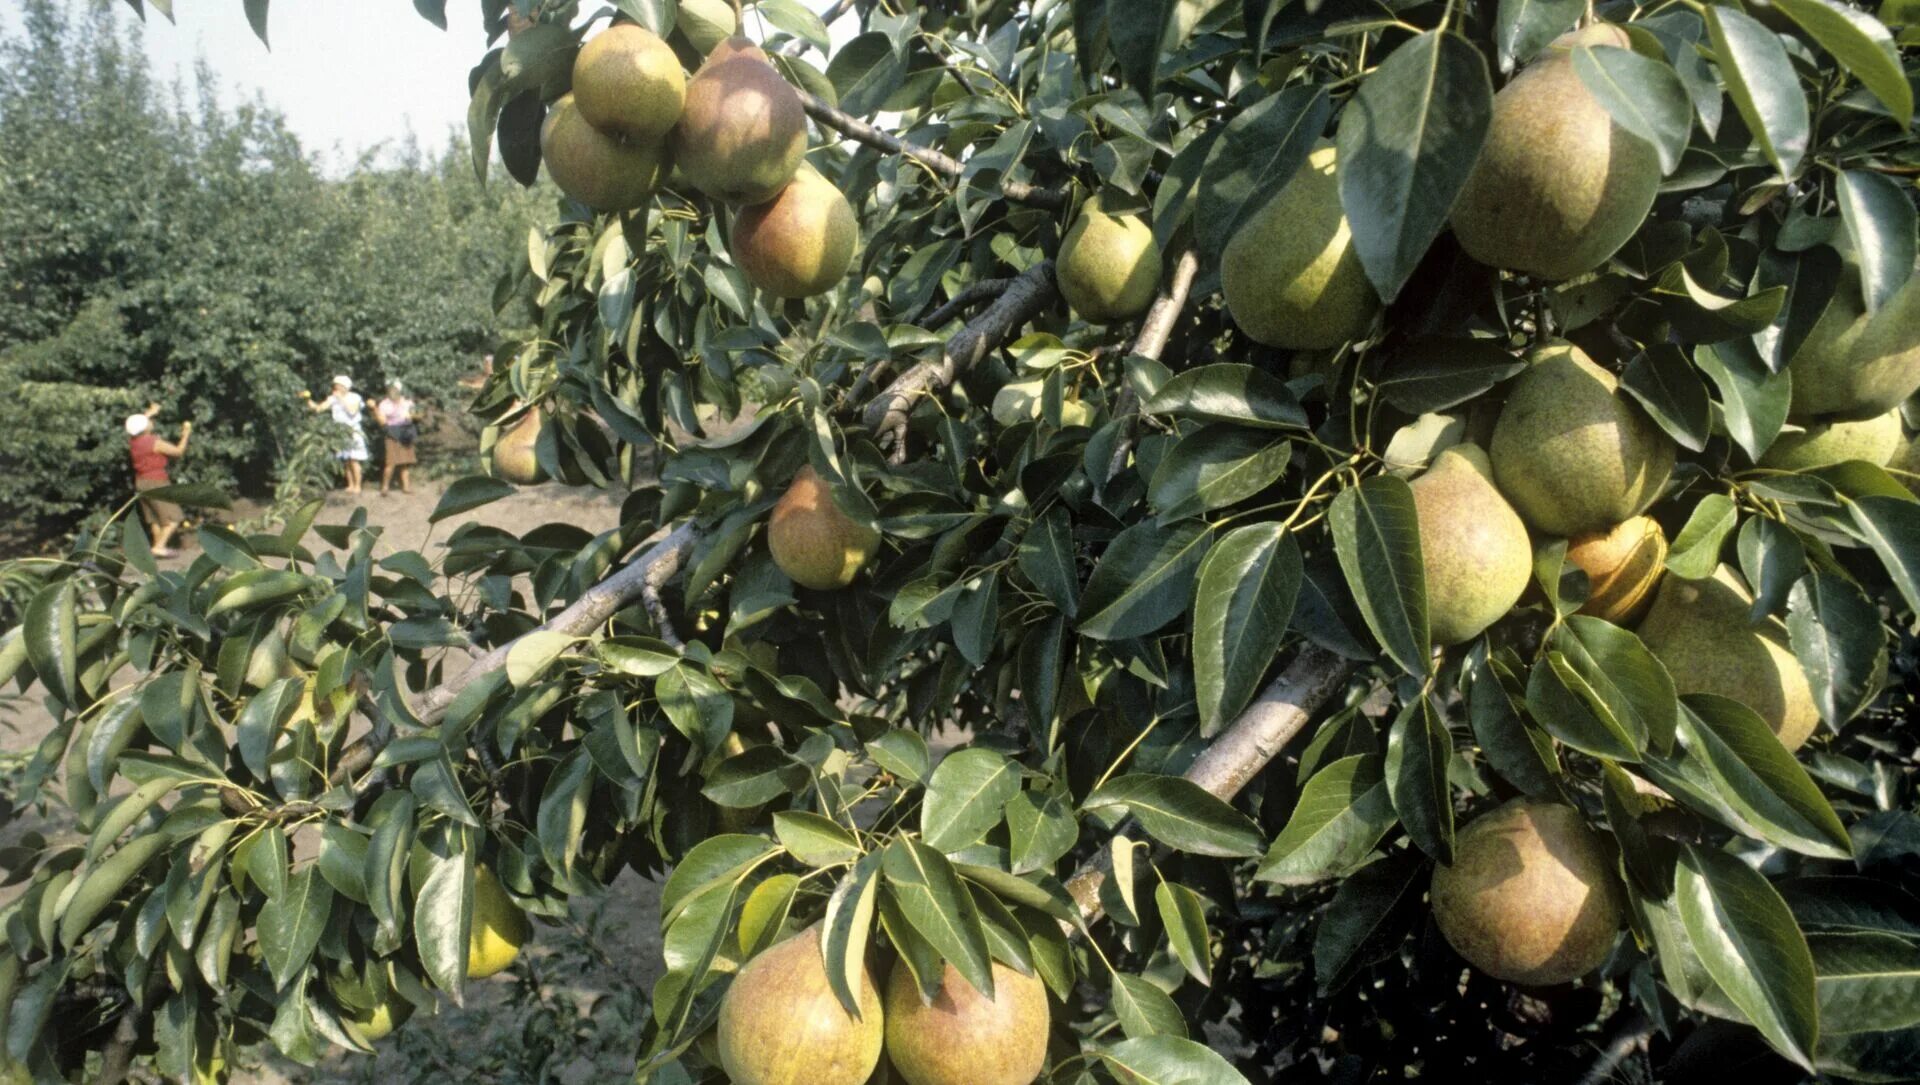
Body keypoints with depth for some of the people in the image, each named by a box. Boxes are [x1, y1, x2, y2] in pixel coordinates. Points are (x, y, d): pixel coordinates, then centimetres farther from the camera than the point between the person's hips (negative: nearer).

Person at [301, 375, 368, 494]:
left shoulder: (354, 397, -4)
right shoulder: (333, 398, 4)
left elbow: (352, 411, -20)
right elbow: (318, 408, -4)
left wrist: (341, 399, -19)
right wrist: (308, 400, -19)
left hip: (353, 432, -4)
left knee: (354, 460, -10)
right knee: (345, 461, 4)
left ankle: (357, 486, -5)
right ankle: (350, 485, 12)